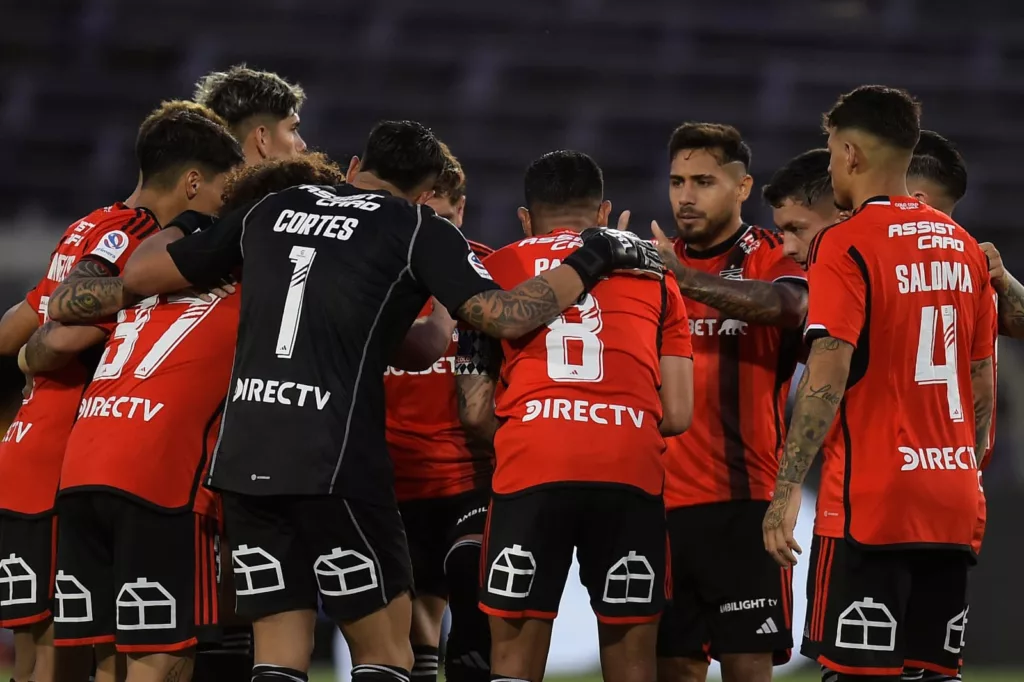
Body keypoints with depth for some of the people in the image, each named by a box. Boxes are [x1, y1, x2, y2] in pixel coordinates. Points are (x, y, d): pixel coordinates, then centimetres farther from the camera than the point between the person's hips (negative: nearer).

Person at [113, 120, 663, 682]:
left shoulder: (269, 211, 18)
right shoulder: (418, 230, 5)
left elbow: (139, 274, 21)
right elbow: (504, 316, -7)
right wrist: (592, 260, 6)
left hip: (243, 456, 5)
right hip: (334, 461, -5)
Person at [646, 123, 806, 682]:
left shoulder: (770, 258, -1)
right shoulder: (654, 262, 16)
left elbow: (788, 304, -24)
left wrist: (685, 279, -35)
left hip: (742, 501, -5)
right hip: (662, 503, 5)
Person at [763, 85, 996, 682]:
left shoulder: (846, 245, -9)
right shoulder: (965, 247, 11)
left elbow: (828, 377, -17)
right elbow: (982, 383, 15)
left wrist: (787, 489, -16)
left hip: (869, 504, -6)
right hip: (954, 507, 6)